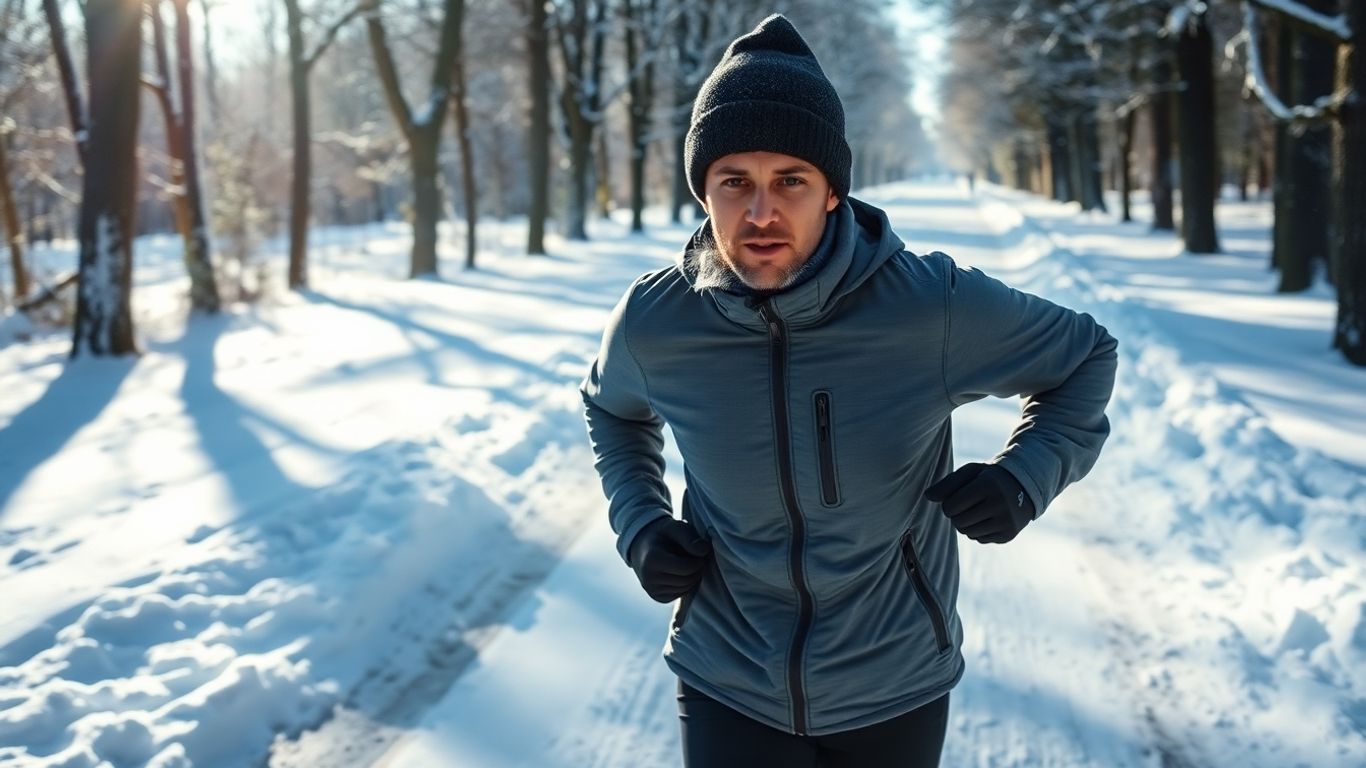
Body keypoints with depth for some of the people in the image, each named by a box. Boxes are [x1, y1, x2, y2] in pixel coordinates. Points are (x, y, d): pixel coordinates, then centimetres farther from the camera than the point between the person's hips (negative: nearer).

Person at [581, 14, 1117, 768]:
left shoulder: (934, 307, -20)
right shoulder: (653, 322, -14)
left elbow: (1087, 356, -1)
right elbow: (611, 407, 11)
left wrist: (1023, 479, -15)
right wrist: (639, 523, -4)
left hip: (896, 689, 0)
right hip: (728, 687, 0)